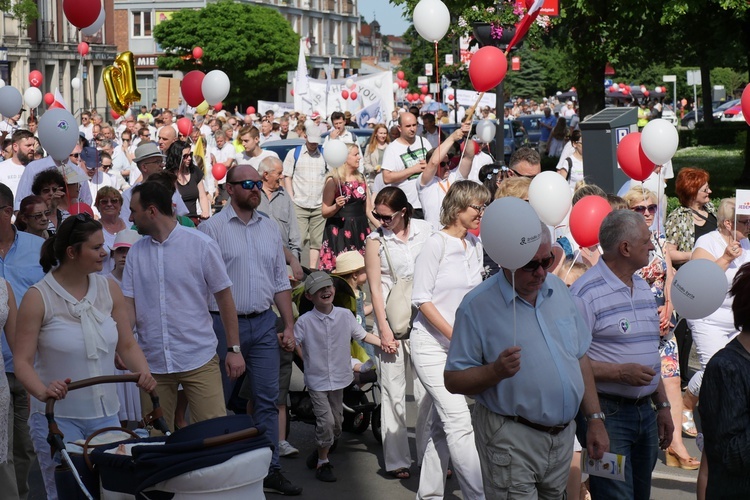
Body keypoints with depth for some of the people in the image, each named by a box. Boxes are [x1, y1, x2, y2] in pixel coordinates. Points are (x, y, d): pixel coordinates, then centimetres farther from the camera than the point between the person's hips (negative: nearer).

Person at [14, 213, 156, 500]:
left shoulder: (108, 289, 5)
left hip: (106, 415, 4)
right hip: (57, 418, -4)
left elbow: (127, 344, 8)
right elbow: (22, 360, -11)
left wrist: (143, 372, -12)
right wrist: (42, 391, -29)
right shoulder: (38, 297, -9)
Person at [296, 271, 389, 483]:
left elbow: (362, 335, 9)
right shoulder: (305, 321, -10)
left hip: (339, 378, 4)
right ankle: (322, 462, 6)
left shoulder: (345, 315, -1)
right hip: (317, 380, -4)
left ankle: (319, 453, 35)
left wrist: (383, 343, -1)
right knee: (326, 420, -13)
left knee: (337, 423, 11)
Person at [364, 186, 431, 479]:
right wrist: (383, 329, -7)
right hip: (391, 317, -1)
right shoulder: (376, 240, 0)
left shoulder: (426, 231, 3)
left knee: (427, 388, 1)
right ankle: (396, 460, 8)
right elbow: (375, 287, -1)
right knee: (393, 390, 1)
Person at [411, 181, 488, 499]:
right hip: (432, 345, -6)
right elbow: (422, 299, -12)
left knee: (442, 426, 9)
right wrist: (455, 336, -14)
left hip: (461, 347, 6)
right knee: (459, 422, -13)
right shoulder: (437, 244, -10)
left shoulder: (476, 246, 9)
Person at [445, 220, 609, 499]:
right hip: (511, 440, -6)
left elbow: (581, 358, 13)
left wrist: (595, 419, 8)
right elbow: (453, 381, -10)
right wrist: (496, 371, -28)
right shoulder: (477, 305, -11)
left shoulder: (559, 289, 7)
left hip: (563, 434, 6)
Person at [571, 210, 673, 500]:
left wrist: (663, 406, 18)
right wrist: (620, 372, -23)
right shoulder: (586, 292, -14)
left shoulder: (643, 287, 14)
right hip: (606, 412, -8)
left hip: (645, 411, 8)